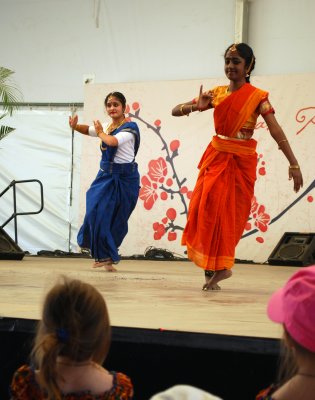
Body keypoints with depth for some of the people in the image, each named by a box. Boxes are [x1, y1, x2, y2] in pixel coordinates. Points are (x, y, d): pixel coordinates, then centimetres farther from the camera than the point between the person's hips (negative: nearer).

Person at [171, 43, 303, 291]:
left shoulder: (257, 97, -5)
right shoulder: (217, 93, 6)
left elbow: (276, 131, -14)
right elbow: (175, 111, 5)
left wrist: (293, 164, -24)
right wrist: (196, 106, -17)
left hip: (241, 161, -4)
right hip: (216, 157, 4)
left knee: (228, 213, -2)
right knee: (206, 209, -2)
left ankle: (220, 266, 12)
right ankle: (213, 268, 10)